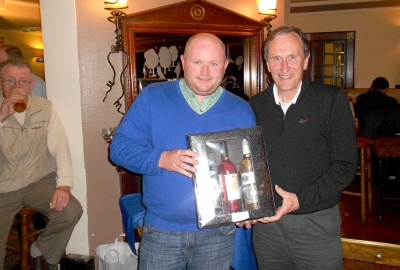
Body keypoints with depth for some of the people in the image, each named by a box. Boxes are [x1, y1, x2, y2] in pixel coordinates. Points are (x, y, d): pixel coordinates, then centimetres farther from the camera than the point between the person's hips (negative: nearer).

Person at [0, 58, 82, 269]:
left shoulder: (44, 107, 1)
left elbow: (59, 146, -6)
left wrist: (64, 183, -18)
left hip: (39, 182, 1)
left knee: (71, 211, -22)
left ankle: (41, 252, 5)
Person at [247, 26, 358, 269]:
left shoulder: (332, 100, -6)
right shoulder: (255, 106, 3)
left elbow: (346, 164, -8)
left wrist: (301, 199, -17)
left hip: (317, 224, -2)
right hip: (266, 224, 3)